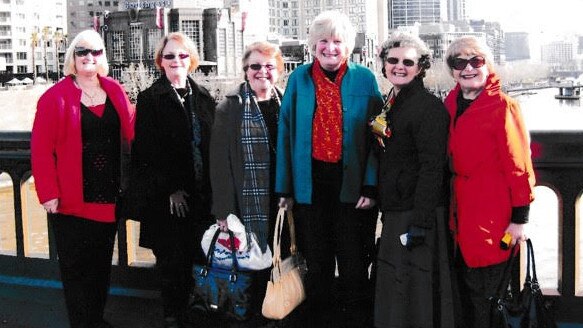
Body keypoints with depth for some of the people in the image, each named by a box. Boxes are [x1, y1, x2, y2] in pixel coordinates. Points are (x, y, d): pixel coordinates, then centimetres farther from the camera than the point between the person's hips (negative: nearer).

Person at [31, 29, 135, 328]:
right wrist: (49, 193, -15)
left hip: (108, 198, 5)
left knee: (102, 263, 15)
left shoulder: (115, 91, 8)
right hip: (72, 201, -4)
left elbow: (131, 133, 9)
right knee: (76, 266, 6)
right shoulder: (55, 97, -7)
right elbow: (41, 148, -11)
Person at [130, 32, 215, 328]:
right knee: (172, 259, 1)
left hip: (202, 193, 3)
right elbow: (147, 150, -6)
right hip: (167, 196, -3)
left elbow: (213, 144, 12)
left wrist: (212, 187, 3)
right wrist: (170, 189, -11)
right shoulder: (150, 99, 0)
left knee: (199, 255, 4)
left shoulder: (204, 98, 12)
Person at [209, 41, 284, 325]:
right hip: (248, 204, -4)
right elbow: (220, 160, -6)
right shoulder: (231, 106, -2)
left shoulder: (285, 103, 10)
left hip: (281, 202, 4)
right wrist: (224, 210, -12)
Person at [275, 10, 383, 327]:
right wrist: (285, 187, -2)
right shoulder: (299, 78, 2)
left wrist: (371, 187, -11)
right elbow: (286, 134, 2)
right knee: (317, 264, 13)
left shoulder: (365, 79, -2)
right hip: (311, 183, 1)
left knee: (354, 265, 8)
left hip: (352, 184, -1)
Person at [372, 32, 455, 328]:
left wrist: (419, 221, -23)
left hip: (418, 214, -8)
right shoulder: (389, 105, 14)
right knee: (392, 295, 14)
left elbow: (432, 168, -19)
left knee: (416, 296, -3)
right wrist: (386, 212, 17)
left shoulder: (429, 106, -12)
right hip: (394, 214, 9)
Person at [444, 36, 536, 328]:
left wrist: (519, 218, -12)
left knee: (485, 293, 2)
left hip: (493, 221, -6)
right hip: (460, 217, 6)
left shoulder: (503, 106, -10)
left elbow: (518, 165, -11)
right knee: (467, 290, 16)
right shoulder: (450, 105, 7)